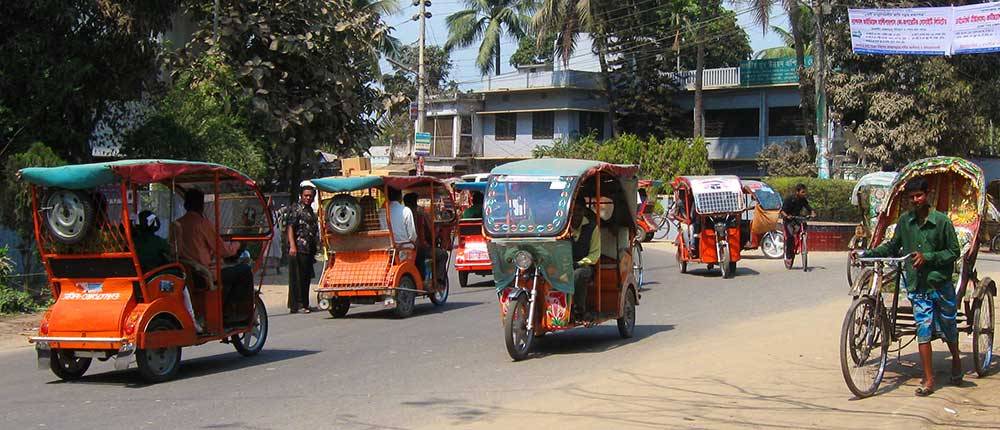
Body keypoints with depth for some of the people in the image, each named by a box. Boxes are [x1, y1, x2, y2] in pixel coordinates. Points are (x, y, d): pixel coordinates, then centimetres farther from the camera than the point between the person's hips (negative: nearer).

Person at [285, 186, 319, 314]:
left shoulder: (311, 211, 22)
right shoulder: (295, 209, -4)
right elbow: (290, 227, -13)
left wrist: (315, 250, 26)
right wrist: (292, 245, -23)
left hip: (309, 250, 9)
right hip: (298, 249, -9)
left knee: (306, 278, 11)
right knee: (297, 278, -8)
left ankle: (304, 304, 18)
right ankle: (295, 305, -8)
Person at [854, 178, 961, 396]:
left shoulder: (941, 221, -9)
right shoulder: (905, 220, 3)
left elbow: (954, 252, -5)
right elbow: (893, 247, 13)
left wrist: (927, 257, -17)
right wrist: (866, 253, 3)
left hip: (941, 282, -2)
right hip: (917, 285, 2)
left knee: (947, 327, 13)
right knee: (923, 329, -4)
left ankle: (956, 359, 42)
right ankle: (928, 379, -1)